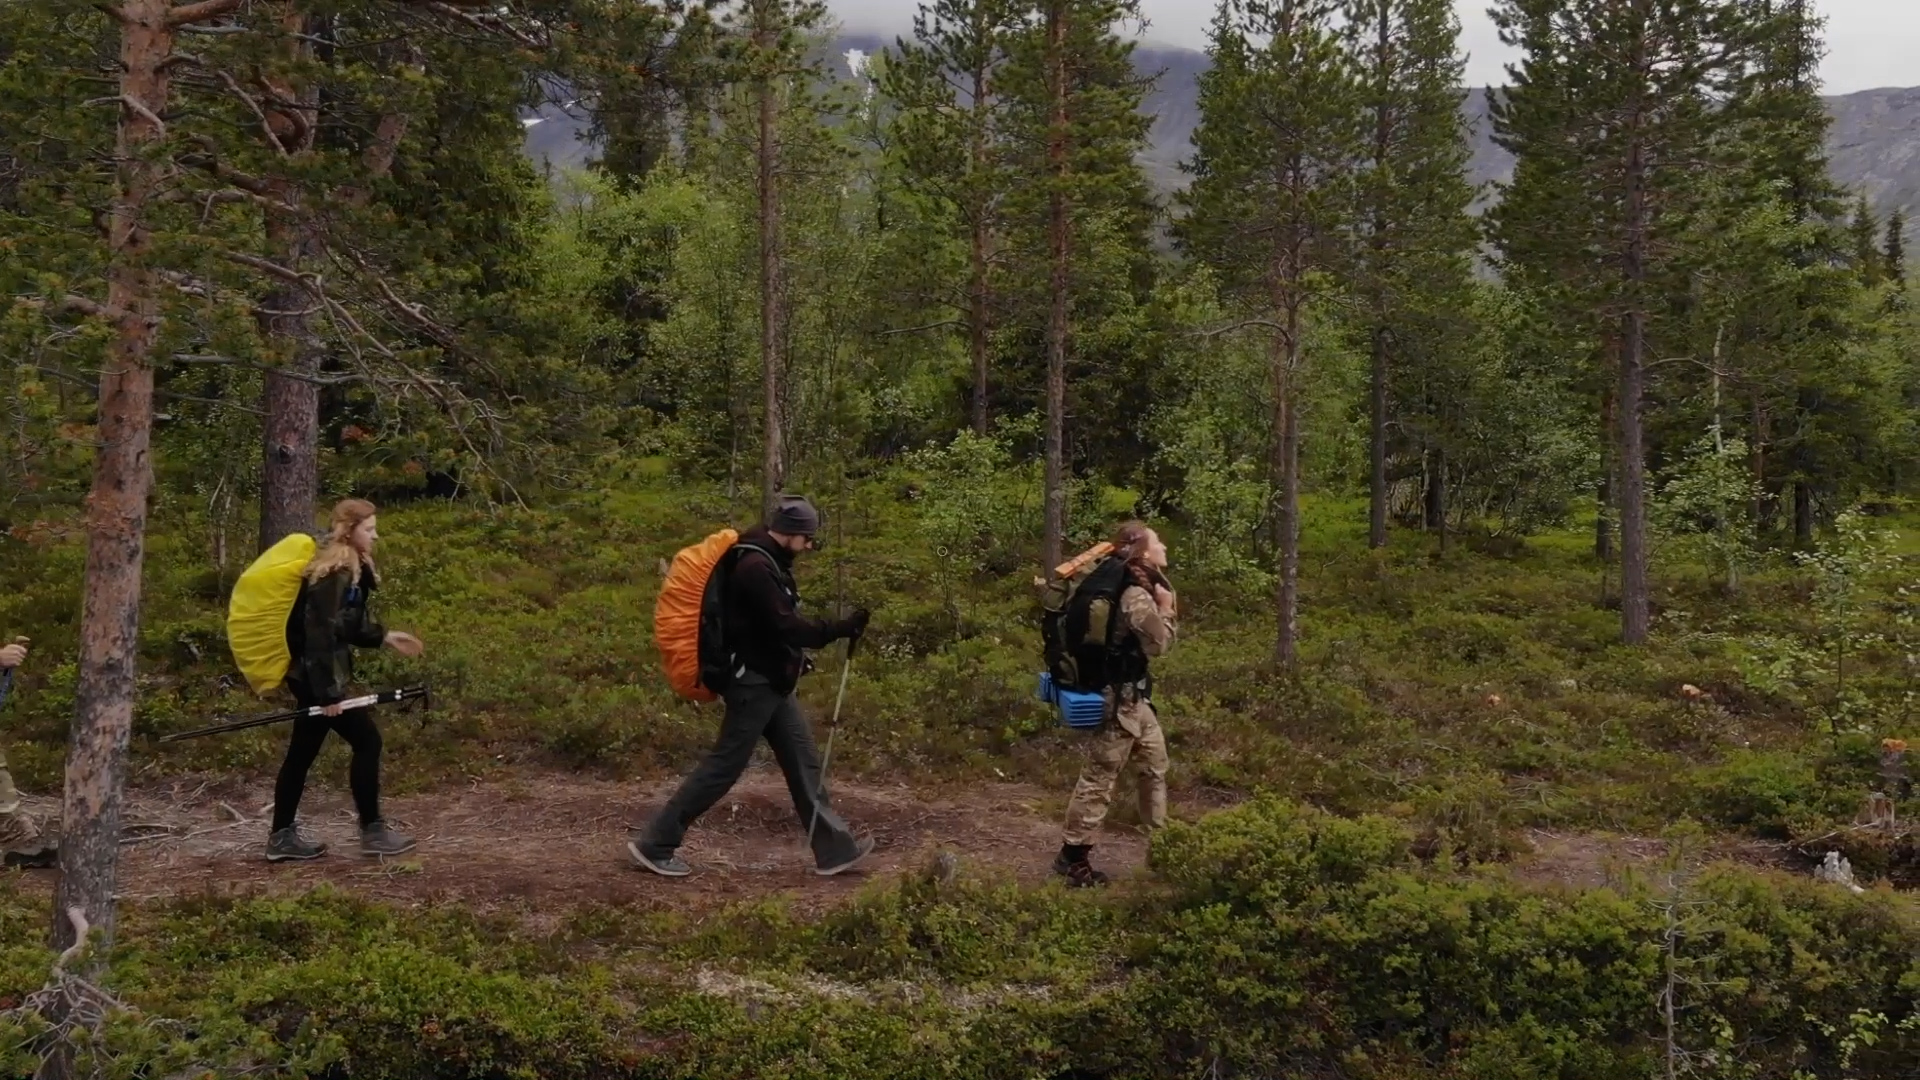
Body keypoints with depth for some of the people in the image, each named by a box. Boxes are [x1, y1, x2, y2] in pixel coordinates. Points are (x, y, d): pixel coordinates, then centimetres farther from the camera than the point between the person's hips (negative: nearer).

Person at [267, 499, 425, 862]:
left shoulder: (351, 569, 11)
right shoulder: (333, 575, -20)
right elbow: (319, 633, -24)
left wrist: (384, 637, 15)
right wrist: (329, 691, -24)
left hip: (311, 676, 10)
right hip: (316, 676, -10)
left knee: (302, 753, 13)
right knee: (367, 741, -4)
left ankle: (282, 838, 20)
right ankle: (372, 832, 4)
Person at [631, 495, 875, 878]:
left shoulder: (767, 563, 11)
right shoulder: (755, 568, -20)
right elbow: (785, 626, -25)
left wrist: (794, 658, 13)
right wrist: (840, 630, -24)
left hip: (770, 682, 10)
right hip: (754, 683, -10)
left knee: (802, 762, 11)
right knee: (724, 766, -4)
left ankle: (834, 848, 18)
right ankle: (654, 843, 5)